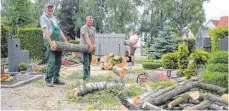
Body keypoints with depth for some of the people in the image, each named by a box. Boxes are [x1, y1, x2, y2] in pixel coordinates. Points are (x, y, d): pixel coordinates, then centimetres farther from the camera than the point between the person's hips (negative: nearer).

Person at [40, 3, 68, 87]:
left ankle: (56, 79, 13)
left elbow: (60, 31, 23)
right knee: (51, 62, -13)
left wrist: (65, 41, 17)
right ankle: (48, 80, -5)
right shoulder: (43, 17, 0)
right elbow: (46, 31, -12)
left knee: (58, 62, 7)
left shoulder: (54, 18, 23)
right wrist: (51, 43, -21)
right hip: (50, 42, -7)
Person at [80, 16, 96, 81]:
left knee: (89, 62, 9)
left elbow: (94, 38, 7)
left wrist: (94, 45, -11)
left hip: (90, 48, 7)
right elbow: (87, 37, -20)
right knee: (86, 62, -12)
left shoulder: (93, 29, 16)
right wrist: (91, 46, -29)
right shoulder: (84, 28, -8)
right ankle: (86, 77, -11)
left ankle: (88, 76, 15)